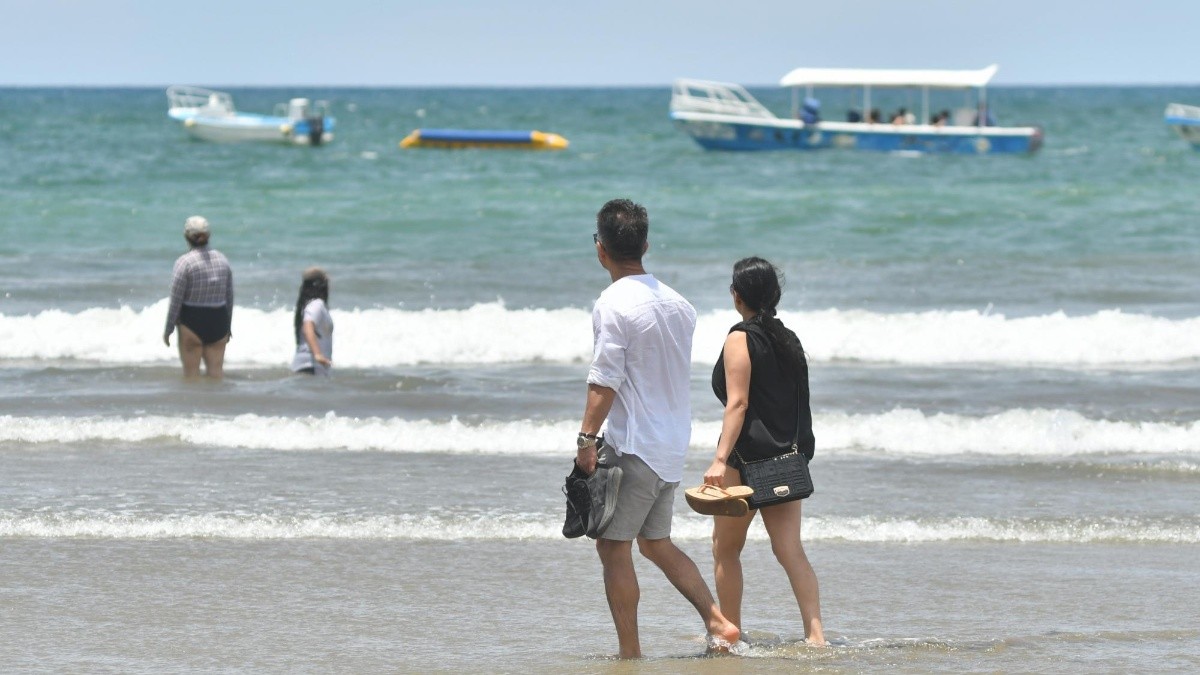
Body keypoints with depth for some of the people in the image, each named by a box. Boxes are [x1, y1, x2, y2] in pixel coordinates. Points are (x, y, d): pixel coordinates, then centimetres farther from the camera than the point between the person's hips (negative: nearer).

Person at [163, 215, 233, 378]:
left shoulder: (184, 262, -12)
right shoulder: (222, 260, 4)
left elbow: (176, 300, -10)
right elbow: (229, 297, 11)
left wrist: (168, 329, -1)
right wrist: (228, 326, 21)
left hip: (192, 322, -5)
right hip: (219, 322, 5)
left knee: (191, 371, 3)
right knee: (216, 370, 7)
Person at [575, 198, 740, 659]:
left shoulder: (615, 303, -14)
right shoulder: (677, 303, 10)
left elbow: (605, 380, -19)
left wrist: (587, 438, -18)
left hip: (631, 446, -8)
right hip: (672, 444, 8)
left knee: (613, 546, -1)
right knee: (656, 542, 19)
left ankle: (629, 653, -2)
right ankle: (718, 623, 10)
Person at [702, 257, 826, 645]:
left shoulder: (741, 339, -9)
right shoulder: (788, 340, 13)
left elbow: (738, 402, -18)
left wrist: (720, 459, -23)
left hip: (750, 455, -7)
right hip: (788, 456, 7)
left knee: (725, 548, 9)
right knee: (789, 548, 0)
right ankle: (815, 632, -13)